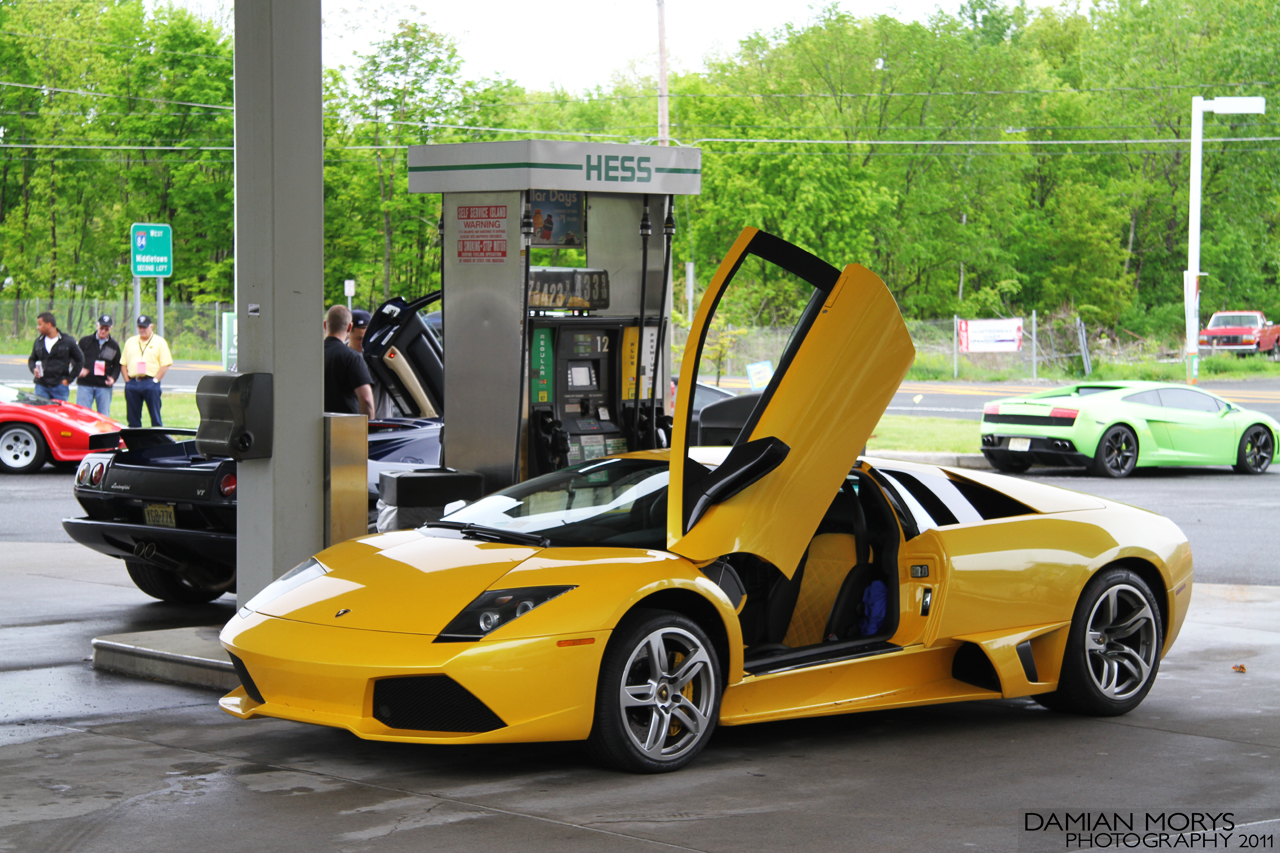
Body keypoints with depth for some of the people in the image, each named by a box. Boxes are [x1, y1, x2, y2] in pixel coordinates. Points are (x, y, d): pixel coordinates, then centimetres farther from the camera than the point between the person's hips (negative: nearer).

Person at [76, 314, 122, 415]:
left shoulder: (114, 345, 10)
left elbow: (117, 365, 13)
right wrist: (80, 369, -6)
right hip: (84, 385, -1)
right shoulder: (85, 341, 6)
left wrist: (113, 378, -5)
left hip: (104, 386, 1)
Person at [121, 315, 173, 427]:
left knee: (155, 416, -4)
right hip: (132, 383, 4)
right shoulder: (130, 342, 17)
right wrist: (127, 381, 4)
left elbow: (165, 365, -1)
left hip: (150, 383, -4)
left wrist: (155, 380, -9)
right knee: (133, 417, 5)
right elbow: (123, 364, 16)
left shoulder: (159, 342, 5)